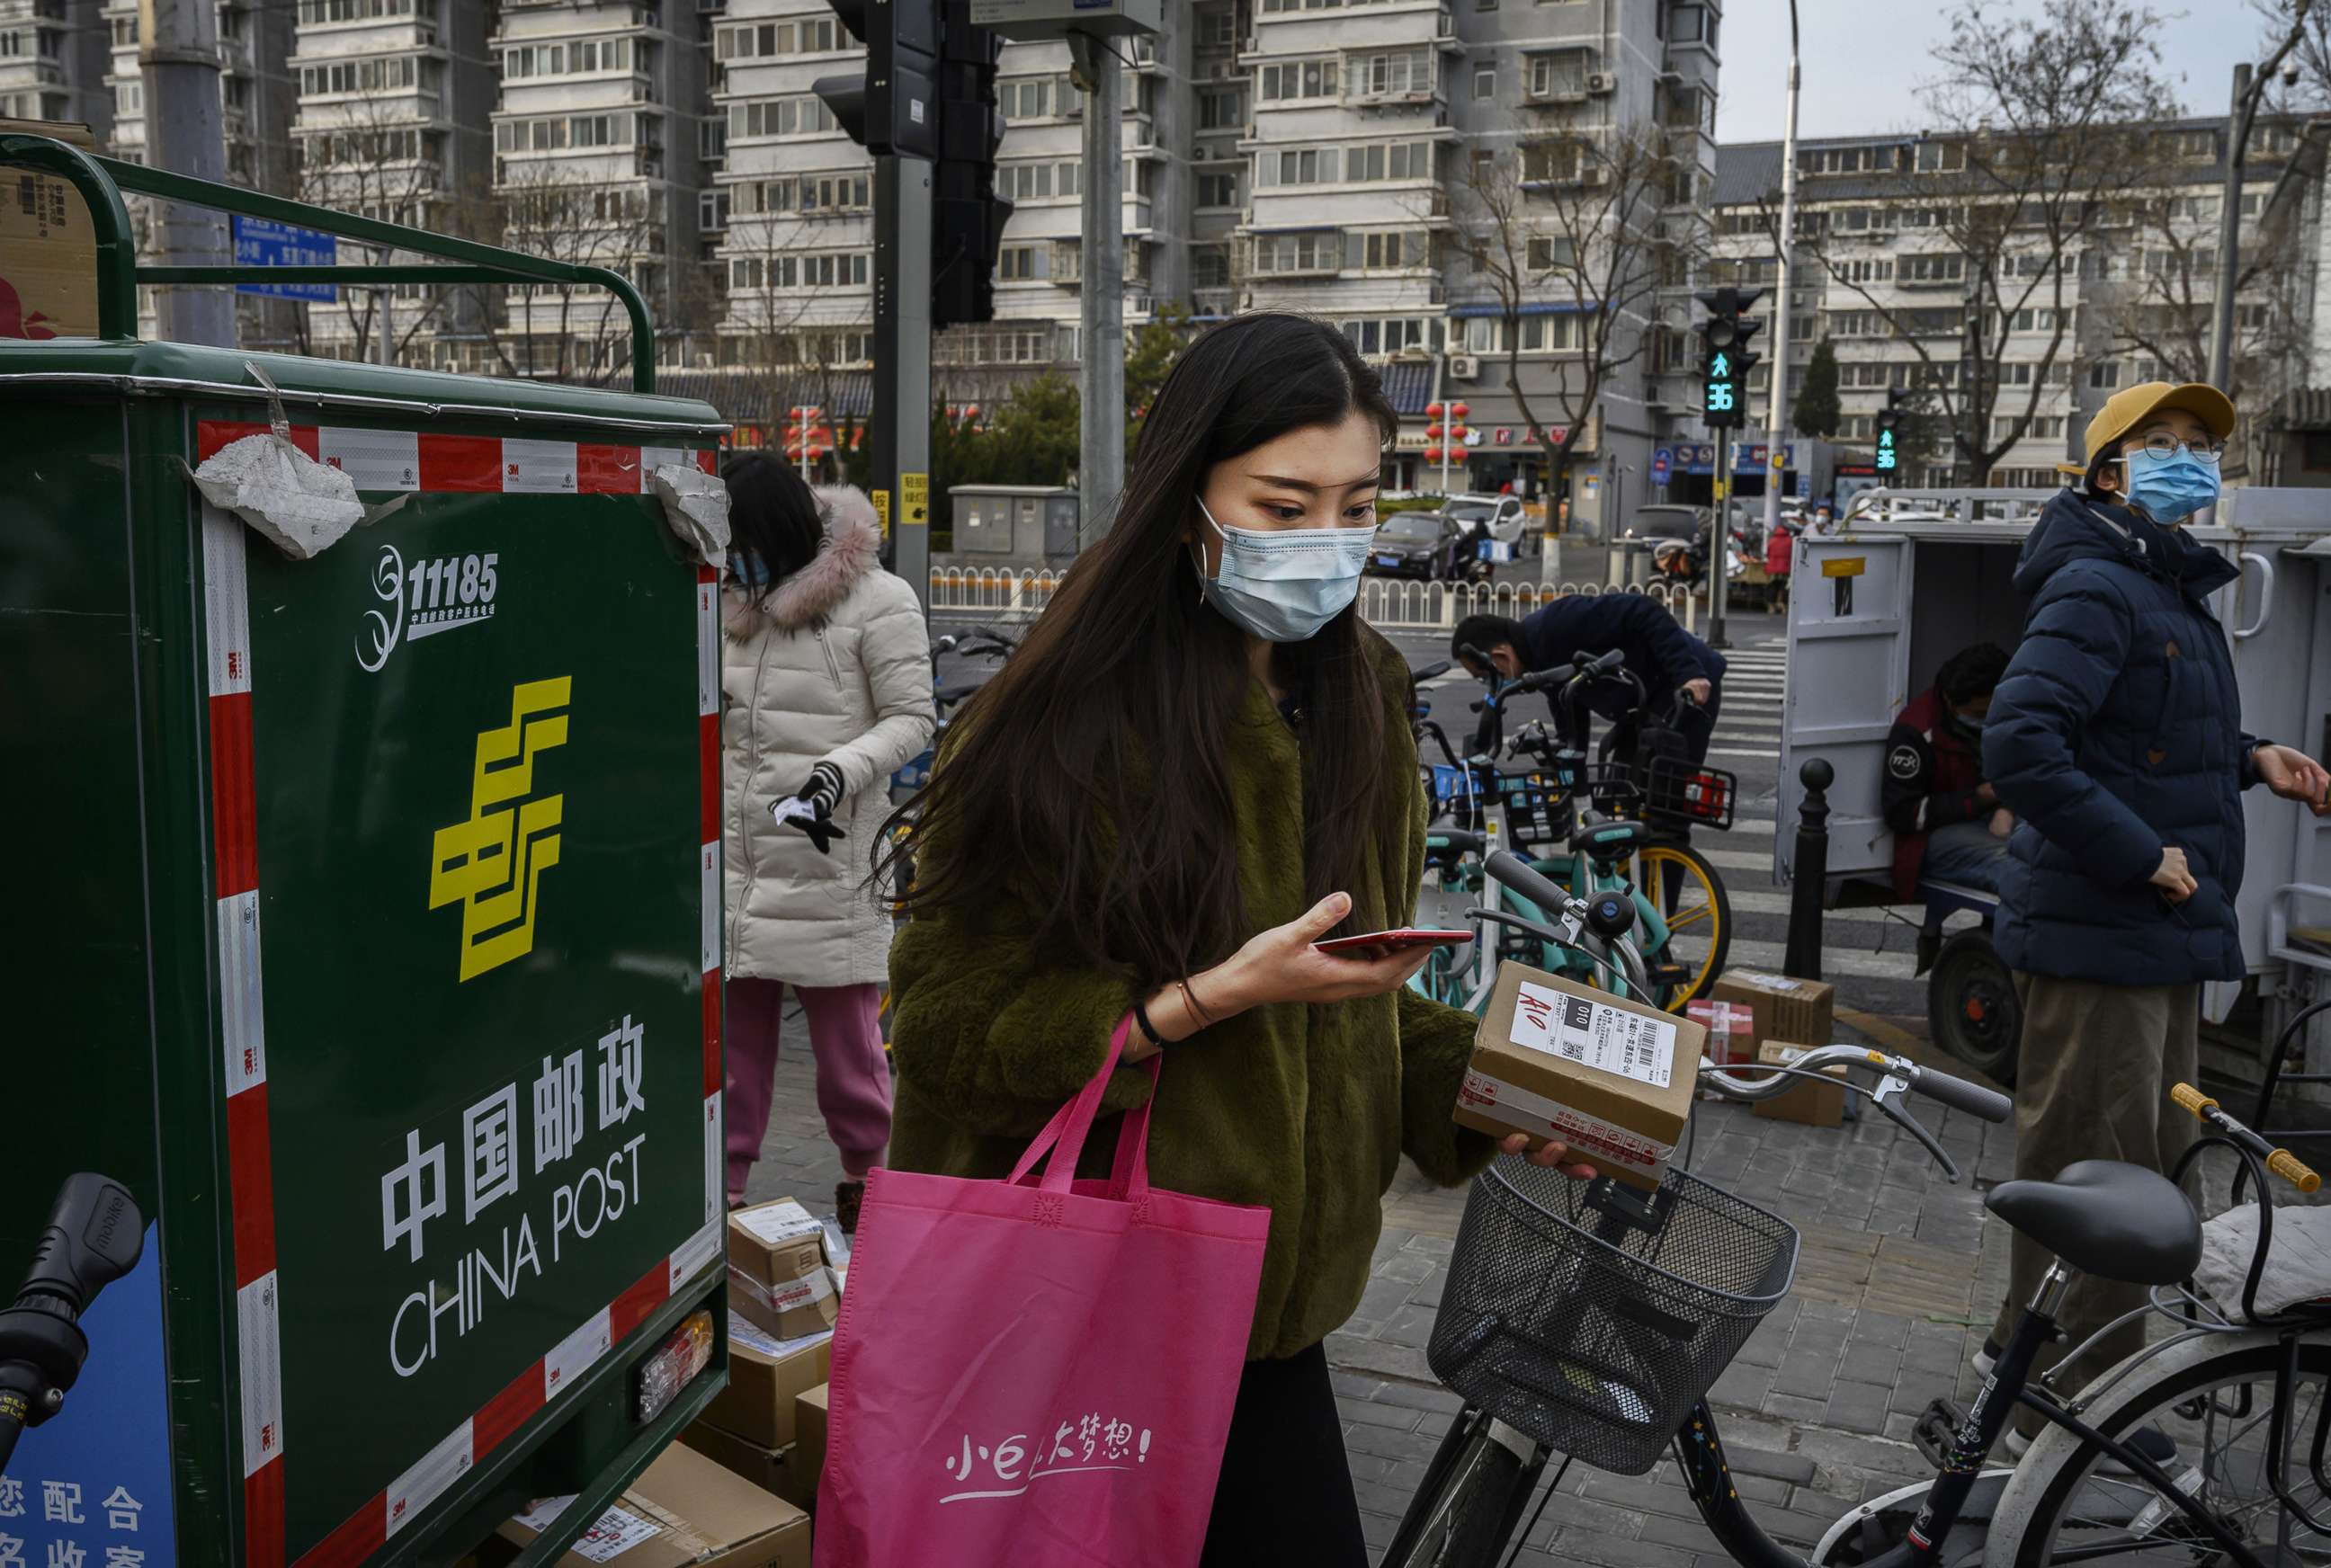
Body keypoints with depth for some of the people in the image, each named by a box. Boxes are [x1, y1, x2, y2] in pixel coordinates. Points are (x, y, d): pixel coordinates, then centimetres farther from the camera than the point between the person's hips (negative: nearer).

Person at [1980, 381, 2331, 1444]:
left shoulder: (2171, 590, 17)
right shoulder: (2094, 588, -16)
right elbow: (2019, 744, -27)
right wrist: (2141, 855, -24)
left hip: (2161, 932, 11)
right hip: (2100, 932, -11)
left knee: (2145, 1159, 20)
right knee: (2092, 1171, -2)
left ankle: (2037, 1357, 34)